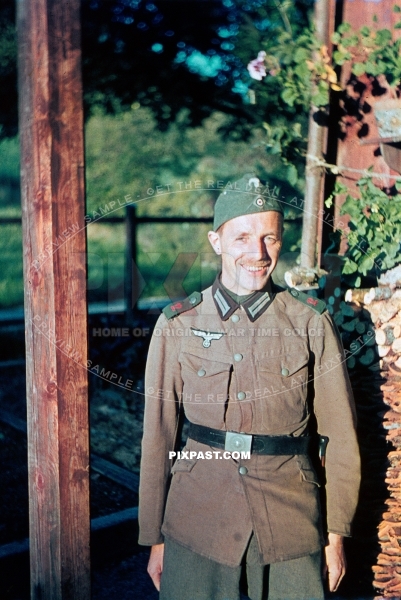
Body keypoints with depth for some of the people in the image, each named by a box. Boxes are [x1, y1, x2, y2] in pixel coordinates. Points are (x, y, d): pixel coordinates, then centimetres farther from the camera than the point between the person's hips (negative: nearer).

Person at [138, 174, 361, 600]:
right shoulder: (179, 324, -4)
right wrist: (155, 537, 5)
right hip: (198, 520, 0)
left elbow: (340, 435, 1)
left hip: (292, 521, 0)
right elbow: (157, 436, 1)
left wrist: (336, 533, 3)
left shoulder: (311, 322, -5)